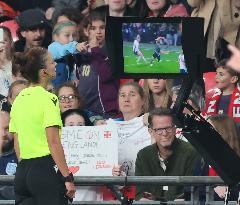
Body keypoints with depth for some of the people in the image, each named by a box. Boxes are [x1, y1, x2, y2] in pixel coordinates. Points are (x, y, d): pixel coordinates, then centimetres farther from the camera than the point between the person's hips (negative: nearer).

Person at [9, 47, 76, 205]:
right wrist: (68, 178, -14)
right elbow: (53, 142, -16)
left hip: (22, 173, 7)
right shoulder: (48, 99, -10)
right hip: (46, 168, -7)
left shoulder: (19, 100, 12)